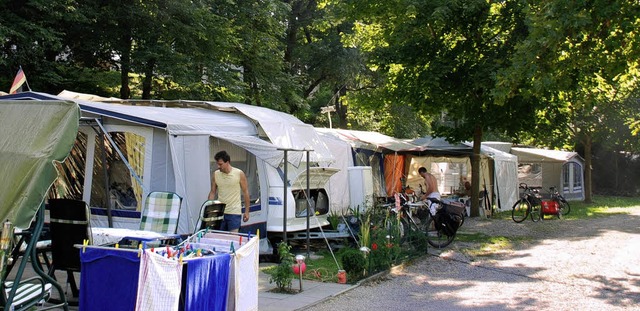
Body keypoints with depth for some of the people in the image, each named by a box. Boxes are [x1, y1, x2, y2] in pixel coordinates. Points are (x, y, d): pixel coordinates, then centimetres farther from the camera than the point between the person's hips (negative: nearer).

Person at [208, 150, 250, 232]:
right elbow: (212, 192, 8)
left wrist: (246, 211, -1)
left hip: (234, 213, -3)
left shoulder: (239, 174, -6)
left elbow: (245, 192, 0)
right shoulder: (216, 174, 3)